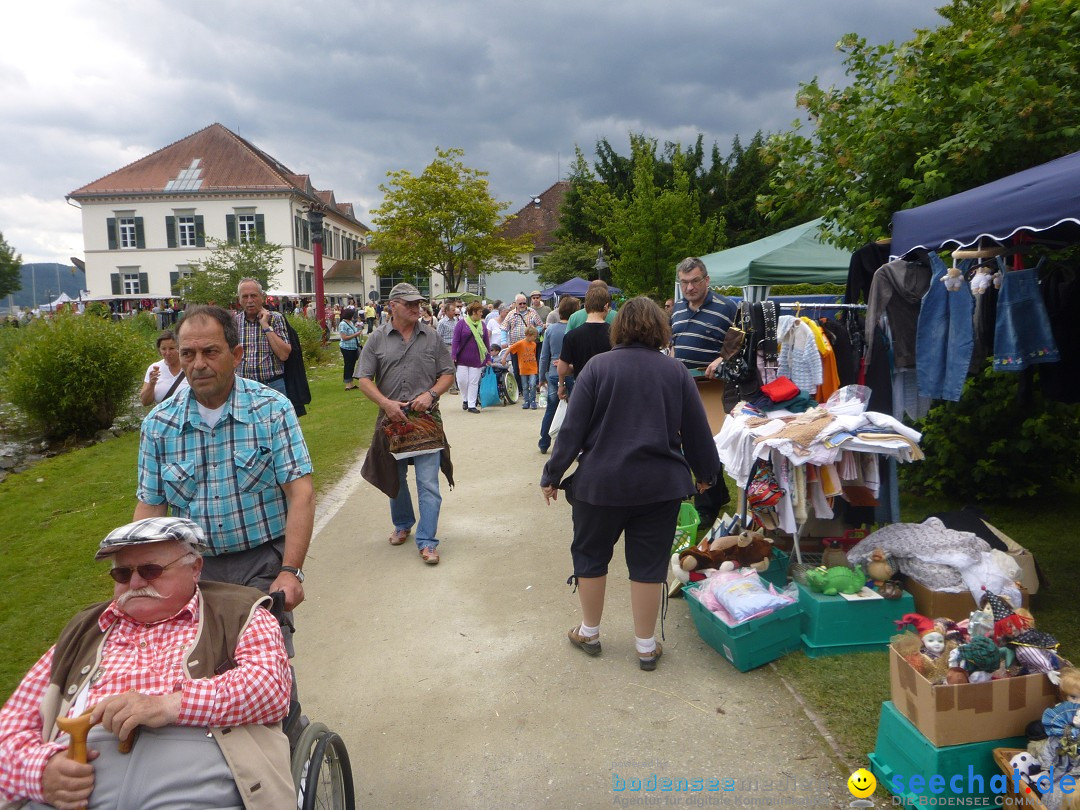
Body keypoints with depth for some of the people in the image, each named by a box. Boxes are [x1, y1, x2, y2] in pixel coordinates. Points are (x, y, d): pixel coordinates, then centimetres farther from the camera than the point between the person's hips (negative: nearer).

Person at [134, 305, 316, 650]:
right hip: (192, 569, 3)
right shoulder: (158, 424, 2)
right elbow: (150, 506, 6)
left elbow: (301, 493, -12)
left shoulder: (273, 409, -7)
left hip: (263, 563, -3)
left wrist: (291, 571, -20)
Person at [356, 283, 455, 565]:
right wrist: (386, 403, -14)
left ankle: (427, 541, 2)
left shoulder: (432, 337, 3)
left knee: (428, 483, -6)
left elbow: (448, 374, 6)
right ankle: (402, 524, 40)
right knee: (395, 478, 17)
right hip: (391, 419, 1)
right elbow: (364, 379, 0)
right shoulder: (377, 338, 1)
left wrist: (430, 394, -12)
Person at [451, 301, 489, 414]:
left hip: (477, 359, 3)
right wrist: (453, 356, -11)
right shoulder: (461, 323, -4)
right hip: (462, 359, -3)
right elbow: (455, 340, -5)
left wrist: (488, 357, 9)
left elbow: (487, 341, 11)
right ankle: (465, 399, 24)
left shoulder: (482, 324, 7)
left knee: (474, 382, 4)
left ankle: (472, 405, 11)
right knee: (462, 380, -2)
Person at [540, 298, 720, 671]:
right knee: (649, 563, 12)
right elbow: (697, 431, 6)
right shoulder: (676, 371, -1)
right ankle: (646, 646, 22)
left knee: (591, 555, 17)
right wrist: (707, 472, 21)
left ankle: (589, 632, 31)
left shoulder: (598, 366, -7)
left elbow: (573, 428, -8)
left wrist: (552, 476, 1)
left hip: (601, 482, -1)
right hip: (661, 485, 2)